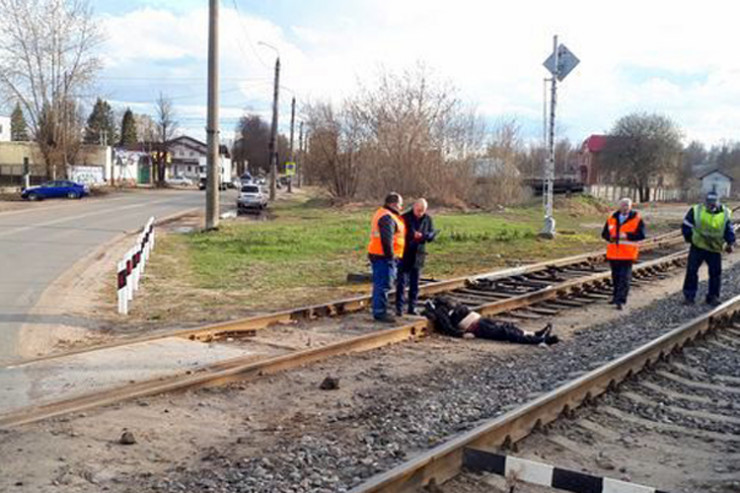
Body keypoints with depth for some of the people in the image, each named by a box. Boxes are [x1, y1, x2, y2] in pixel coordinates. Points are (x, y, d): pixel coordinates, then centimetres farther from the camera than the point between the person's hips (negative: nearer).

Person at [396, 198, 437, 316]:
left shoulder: (427, 219, 4)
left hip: (418, 256, 4)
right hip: (404, 255, -4)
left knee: (415, 284, 10)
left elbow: (432, 234, 1)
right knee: (401, 282, -2)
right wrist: (412, 234, -22)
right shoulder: (405, 218, -8)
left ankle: (412, 307, 18)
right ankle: (399, 308, 3)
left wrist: (424, 235, -21)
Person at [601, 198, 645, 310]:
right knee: (615, 276, 15)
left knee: (624, 277, -9)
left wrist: (627, 235, -20)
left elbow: (641, 235, -10)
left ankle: (621, 300, -10)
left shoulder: (637, 219, -3)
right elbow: (604, 233, 10)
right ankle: (616, 296, 31)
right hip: (613, 253, 4)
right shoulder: (612, 218, 8)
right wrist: (610, 237, -12)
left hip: (627, 254, -4)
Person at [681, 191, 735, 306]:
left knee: (716, 273, 4)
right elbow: (686, 226, 0)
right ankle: (689, 296, 8)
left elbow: (729, 231, 2)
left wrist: (730, 243, -11)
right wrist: (690, 238, -2)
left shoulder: (725, 214, -3)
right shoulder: (696, 211, -8)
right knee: (691, 271, -2)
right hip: (697, 247, -1)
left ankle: (713, 297, 17)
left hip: (715, 249, 1)